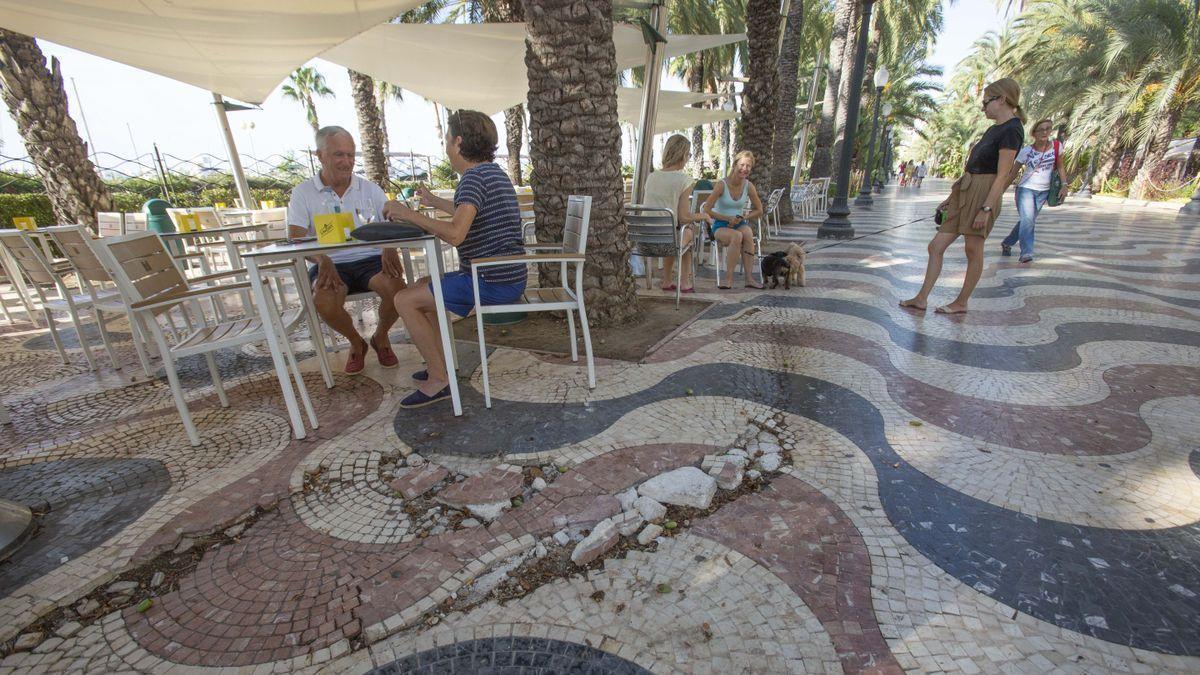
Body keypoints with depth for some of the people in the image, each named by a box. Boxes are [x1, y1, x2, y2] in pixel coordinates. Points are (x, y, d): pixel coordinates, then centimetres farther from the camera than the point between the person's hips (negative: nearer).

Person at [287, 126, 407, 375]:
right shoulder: (303, 193, 6)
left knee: (397, 287, -30)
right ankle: (356, 342, 1)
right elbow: (296, 238, -4)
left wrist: (389, 247, -22)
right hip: (330, 265, -1)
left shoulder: (370, 189, 11)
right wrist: (322, 260, -27)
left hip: (370, 260, 1)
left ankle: (380, 337, 2)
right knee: (323, 301, -32)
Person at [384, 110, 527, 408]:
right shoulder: (494, 171, 16)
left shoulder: (474, 177, -16)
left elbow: (455, 233, -30)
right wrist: (434, 201, 43)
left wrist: (409, 214, -18)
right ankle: (439, 364, 24)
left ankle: (439, 379, 0)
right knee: (423, 286, 22)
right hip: (506, 275, 10)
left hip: (493, 283, -10)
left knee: (405, 300, -6)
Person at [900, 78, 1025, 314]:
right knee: (935, 246, 4)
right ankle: (921, 298, 7)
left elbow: (1002, 176, -17)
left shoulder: (1011, 130, -11)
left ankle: (961, 302, 12)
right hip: (966, 193, 9)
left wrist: (986, 209, -21)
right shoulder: (993, 129, 17)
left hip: (983, 195, -9)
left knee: (973, 251, 2)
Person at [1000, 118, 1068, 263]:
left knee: (1030, 221, 8)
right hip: (1026, 189, -4)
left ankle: (1007, 243, 25)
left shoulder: (1056, 146, 1)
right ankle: (1026, 253, -21)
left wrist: (1064, 184, -1)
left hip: (1043, 191, 4)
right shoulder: (1026, 151, -7)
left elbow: (1059, 167, 9)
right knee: (1027, 220, -19)